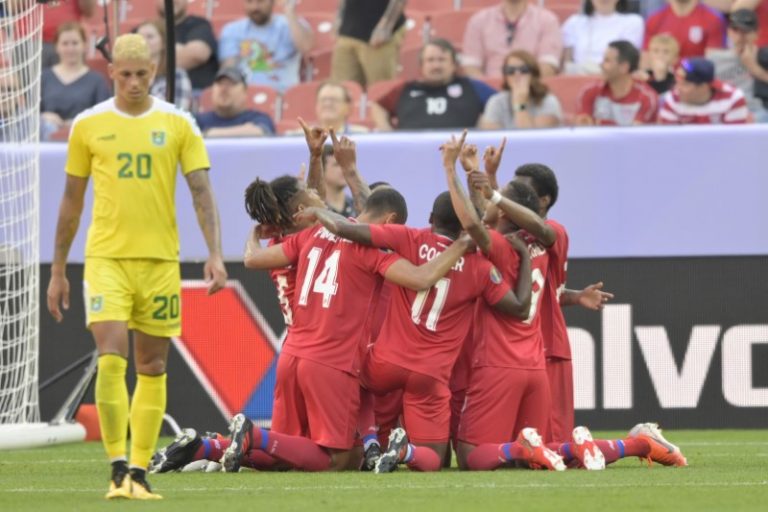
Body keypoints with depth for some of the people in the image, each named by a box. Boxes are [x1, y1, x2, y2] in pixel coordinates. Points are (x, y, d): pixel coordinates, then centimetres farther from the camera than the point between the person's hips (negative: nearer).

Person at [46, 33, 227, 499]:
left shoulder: (178, 124, 3)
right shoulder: (89, 125, 4)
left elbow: (202, 193, 0)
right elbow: (72, 202, 11)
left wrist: (215, 254, -13)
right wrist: (58, 271, 11)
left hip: (160, 259, 1)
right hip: (106, 256, -1)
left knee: (153, 367, 4)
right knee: (111, 359, -14)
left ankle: (140, 472, 10)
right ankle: (118, 467, -8)